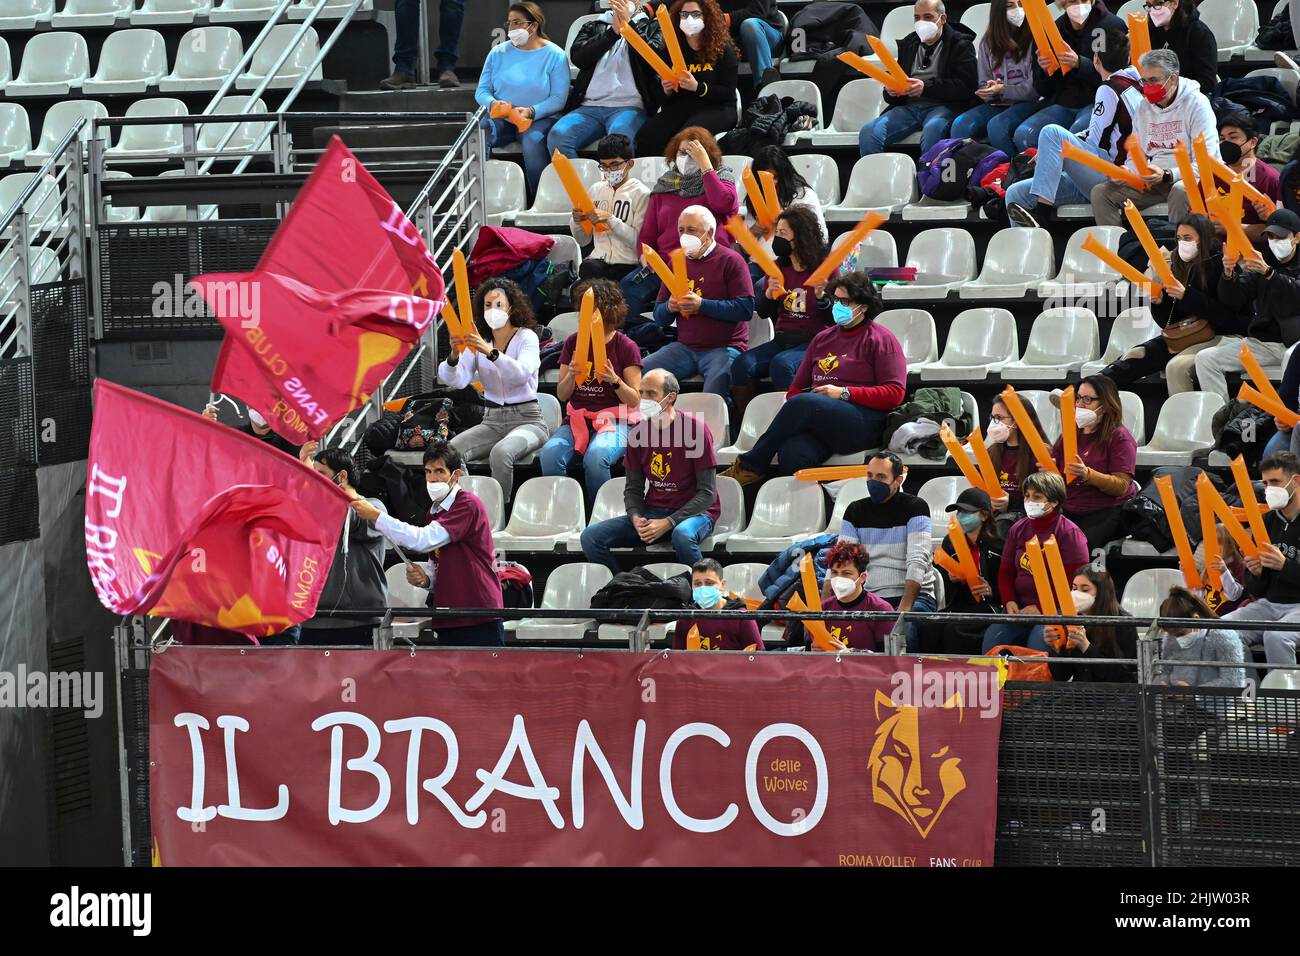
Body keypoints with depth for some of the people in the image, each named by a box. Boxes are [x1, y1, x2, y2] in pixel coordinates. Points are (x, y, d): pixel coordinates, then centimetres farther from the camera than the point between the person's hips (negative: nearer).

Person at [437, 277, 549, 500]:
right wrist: (454, 356, -25)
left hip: (526, 420, -4)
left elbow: (521, 374, -24)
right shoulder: (477, 341, 9)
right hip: (492, 421, 4)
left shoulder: (527, 337, -3)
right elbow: (457, 380, -4)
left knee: (500, 452, -36)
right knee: (451, 450, -24)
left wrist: (490, 352, -37)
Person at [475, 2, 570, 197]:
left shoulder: (554, 55, 1)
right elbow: (481, 91, 10)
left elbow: (559, 98, -6)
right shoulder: (498, 53, 13)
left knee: (532, 139, -37)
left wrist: (531, 112, -22)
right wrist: (493, 103, -14)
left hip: (540, 118, -3)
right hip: (501, 120, 3)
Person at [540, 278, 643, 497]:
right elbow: (562, 395, 12)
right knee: (550, 453, -29)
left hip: (614, 421, -3)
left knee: (595, 457, -36)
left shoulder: (626, 347, 2)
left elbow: (634, 400, 0)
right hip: (577, 419, 3)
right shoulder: (573, 343, 11)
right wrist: (571, 376, -9)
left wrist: (614, 381, -18)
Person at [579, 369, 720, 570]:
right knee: (591, 537, -15)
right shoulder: (638, 432, 5)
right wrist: (636, 519, -12)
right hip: (652, 511, 5)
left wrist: (667, 523, -19)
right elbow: (633, 489, 11)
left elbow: (707, 493, -10)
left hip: (693, 512, -5)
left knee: (682, 536, -42)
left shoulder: (695, 429, -10)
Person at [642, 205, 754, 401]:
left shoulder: (730, 260, -1)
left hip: (724, 346, -6)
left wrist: (702, 305, -17)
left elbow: (746, 309, -12)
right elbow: (660, 318, 18)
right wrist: (670, 307, -6)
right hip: (684, 347, 6)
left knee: (713, 394, -33)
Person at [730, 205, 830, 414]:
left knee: (781, 364, -35)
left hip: (813, 342, -5)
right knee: (742, 365, -22)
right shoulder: (777, 267, 14)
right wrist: (769, 293, -7)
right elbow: (763, 312, 13)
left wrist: (821, 296, -21)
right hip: (781, 341, 5)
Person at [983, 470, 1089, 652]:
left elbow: (1075, 581, -10)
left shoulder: (1069, 533, -4)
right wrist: (1009, 602, -3)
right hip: (1020, 608, 5)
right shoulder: (1018, 529, 14)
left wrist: (1040, 608, -15)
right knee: (991, 638, -20)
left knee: (1038, 642, -33)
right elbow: (1005, 572, 17)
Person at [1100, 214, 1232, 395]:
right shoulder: (1179, 266, 14)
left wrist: (1186, 295, -19)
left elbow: (1224, 315, -15)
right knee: (1130, 358, -13)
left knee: (1176, 366, -34)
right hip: (1175, 336, 6)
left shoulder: (1218, 266, -5)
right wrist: (1158, 302, -5)